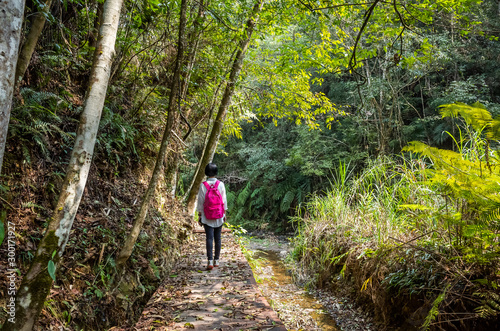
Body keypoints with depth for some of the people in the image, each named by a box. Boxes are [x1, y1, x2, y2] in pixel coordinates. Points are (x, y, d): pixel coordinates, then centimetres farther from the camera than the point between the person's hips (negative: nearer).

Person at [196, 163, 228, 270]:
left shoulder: (203, 185, -7)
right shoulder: (221, 184, -4)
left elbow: (200, 202, -3)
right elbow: (224, 201, 1)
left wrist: (199, 215, 6)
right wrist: (224, 214, 11)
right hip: (219, 217, 1)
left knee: (209, 238, -2)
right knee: (217, 238, 10)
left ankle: (210, 261, -10)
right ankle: (216, 260, 17)